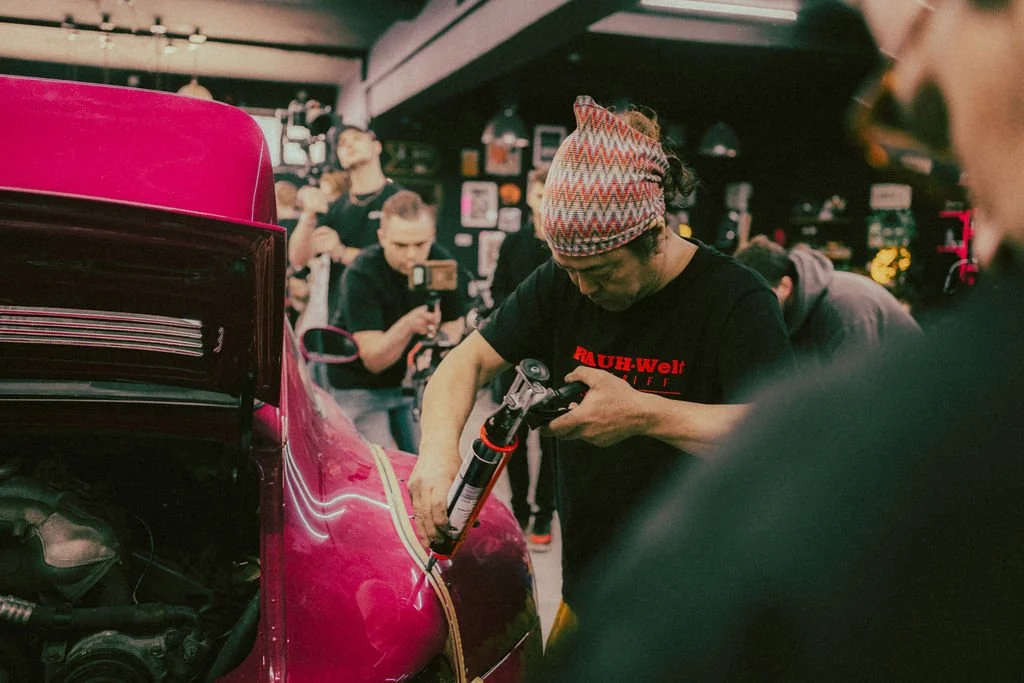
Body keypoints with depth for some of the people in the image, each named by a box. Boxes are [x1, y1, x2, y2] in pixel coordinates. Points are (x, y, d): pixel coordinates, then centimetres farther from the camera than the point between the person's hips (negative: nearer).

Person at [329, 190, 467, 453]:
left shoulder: (442, 263, -10)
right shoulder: (360, 275, -25)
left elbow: (454, 325, 1)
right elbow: (373, 360, -28)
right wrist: (408, 324, -45)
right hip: (361, 388, -4)